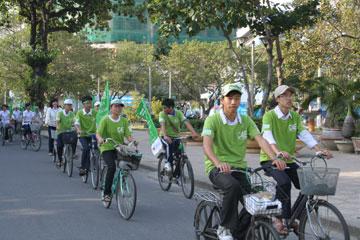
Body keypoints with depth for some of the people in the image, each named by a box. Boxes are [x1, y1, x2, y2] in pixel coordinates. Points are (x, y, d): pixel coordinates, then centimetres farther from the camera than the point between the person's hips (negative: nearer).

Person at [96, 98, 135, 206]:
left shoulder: (124, 121, 8)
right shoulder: (105, 119, -2)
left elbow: (127, 135, 0)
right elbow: (98, 133, -12)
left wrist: (132, 140, -22)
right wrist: (100, 139, -34)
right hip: (107, 148, -4)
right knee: (112, 166, -27)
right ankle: (106, 193, -16)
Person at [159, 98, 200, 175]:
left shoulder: (178, 113, -5)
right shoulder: (162, 114, -10)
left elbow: (186, 123, -17)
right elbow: (162, 125, -25)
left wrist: (194, 133, -33)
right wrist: (165, 136, -44)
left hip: (176, 137, 3)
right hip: (166, 137, -3)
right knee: (169, 145, -36)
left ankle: (176, 174, 10)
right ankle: (168, 162, -15)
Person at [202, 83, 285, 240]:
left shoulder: (246, 121, 4)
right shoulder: (212, 120, -9)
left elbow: (260, 139, -9)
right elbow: (207, 145, -24)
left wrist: (274, 158, -28)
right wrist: (218, 163, -44)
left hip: (239, 168, 5)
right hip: (217, 168, -5)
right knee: (233, 186, -36)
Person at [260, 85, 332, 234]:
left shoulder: (295, 116, 8)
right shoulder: (269, 115, -11)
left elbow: (305, 135, -3)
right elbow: (267, 136, -27)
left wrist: (319, 150, -19)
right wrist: (278, 152, -46)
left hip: (288, 160, 6)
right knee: (284, 182, -32)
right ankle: (280, 219, -17)